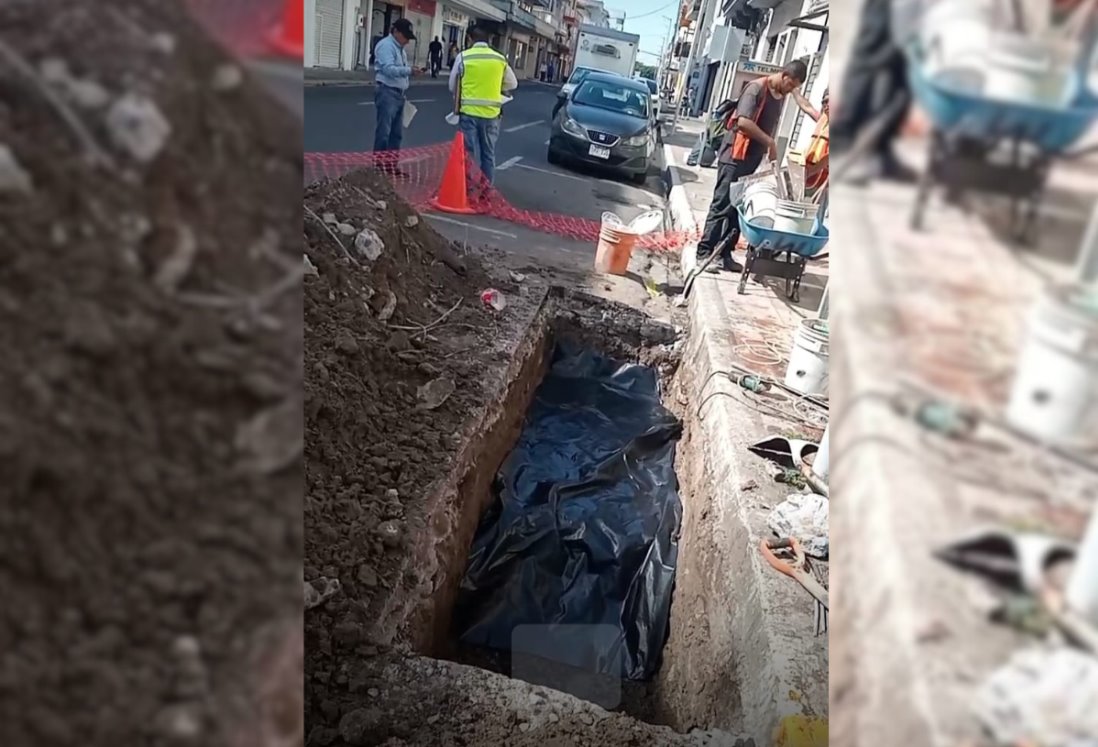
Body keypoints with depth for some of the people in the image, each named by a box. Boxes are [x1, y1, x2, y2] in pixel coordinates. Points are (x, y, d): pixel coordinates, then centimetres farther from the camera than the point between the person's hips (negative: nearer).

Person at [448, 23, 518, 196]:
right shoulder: (500, 59, 3)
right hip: (491, 113, 2)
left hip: (469, 112, -2)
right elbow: (512, 84, 15)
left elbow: (452, 86, 6)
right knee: (489, 154, 11)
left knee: (470, 153, 4)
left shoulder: (463, 56, -3)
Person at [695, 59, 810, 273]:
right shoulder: (757, 88, -12)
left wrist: (769, 150, 10)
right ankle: (704, 253, -4)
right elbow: (744, 121, -23)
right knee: (722, 206, -8)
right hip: (735, 156, -8)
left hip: (753, 160, 8)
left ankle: (724, 254, 12)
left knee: (739, 208, 7)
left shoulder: (781, 96, 13)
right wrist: (770, 142, -17)